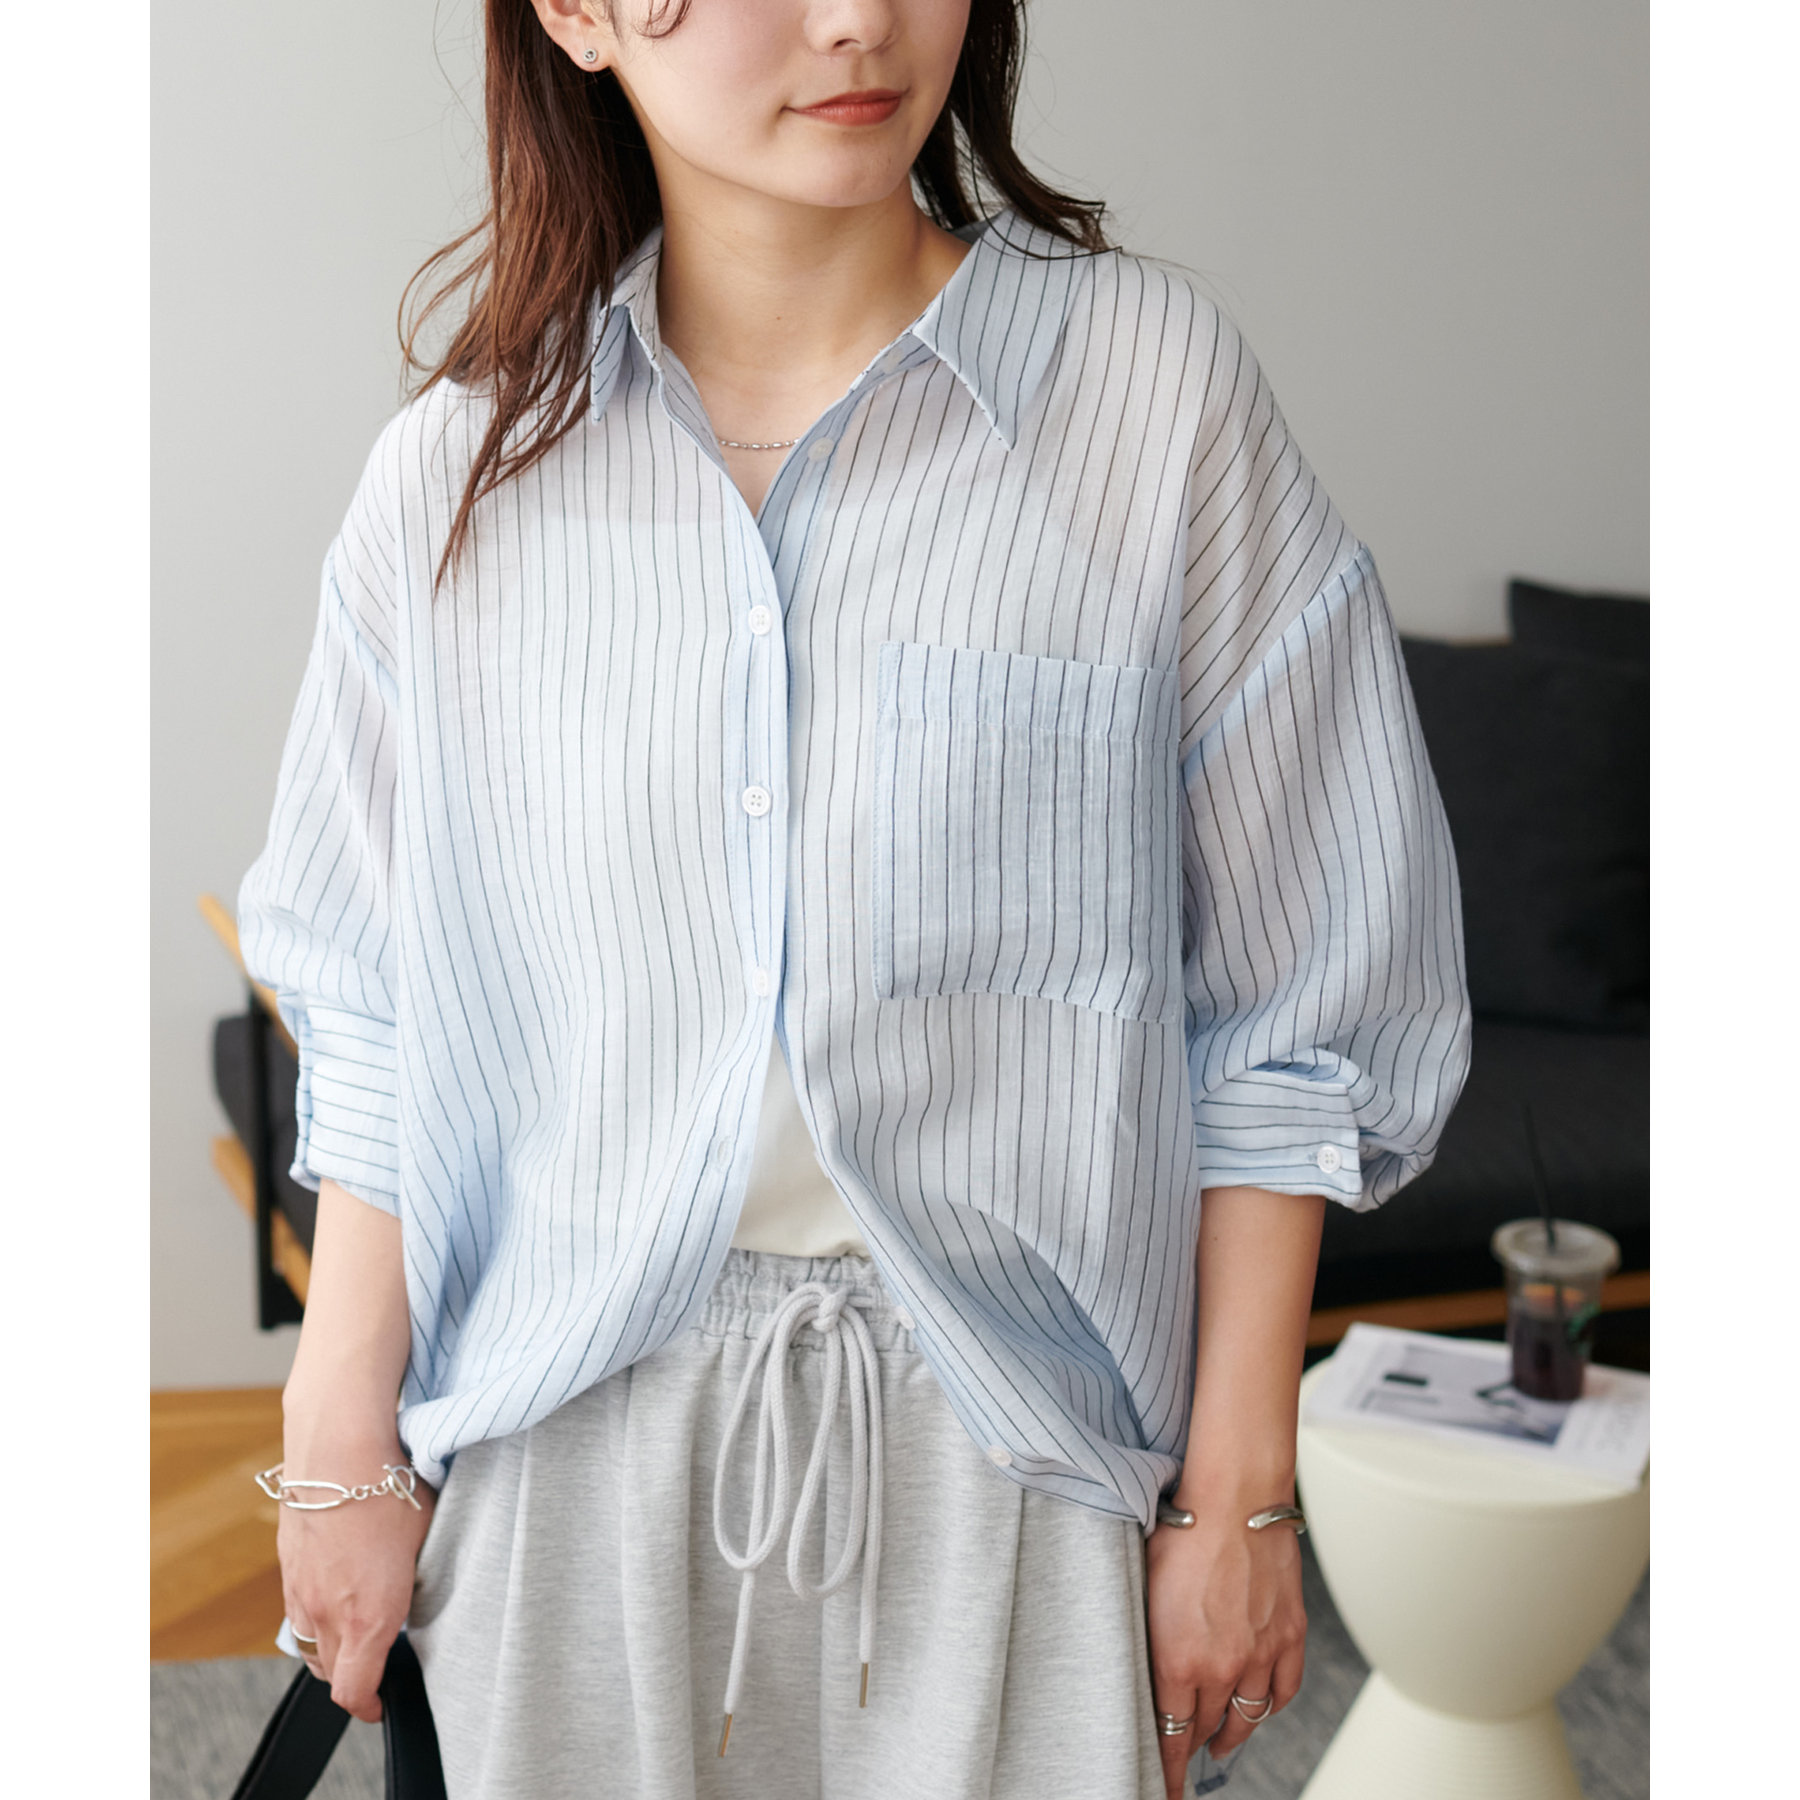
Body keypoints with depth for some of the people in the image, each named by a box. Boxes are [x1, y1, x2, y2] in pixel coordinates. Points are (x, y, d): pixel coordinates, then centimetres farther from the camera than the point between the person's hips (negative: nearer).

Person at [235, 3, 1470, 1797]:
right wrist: (343, 1455, 7)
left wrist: (1236, 1501, -3)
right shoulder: (461, 471, 0)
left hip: (1002, 1441, -1)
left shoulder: (1153, 386, -9)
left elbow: (1284, 1022, -5)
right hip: (580, 1436, 2)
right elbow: (376, 1025, 6)